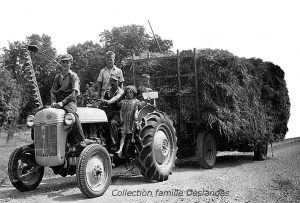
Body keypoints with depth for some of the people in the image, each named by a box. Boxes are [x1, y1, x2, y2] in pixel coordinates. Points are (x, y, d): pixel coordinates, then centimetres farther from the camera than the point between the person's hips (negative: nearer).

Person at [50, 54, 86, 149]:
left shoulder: (73, 76, 4)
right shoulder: (57, 77, 21)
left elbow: (74, 93, -8)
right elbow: (53, 91, 17)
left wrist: (63, 102, -19)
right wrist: (53, 102, -5)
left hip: (70, 101, -5)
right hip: (59, 102, 5)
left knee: (71, 112, -40)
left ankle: (81, 140, -37)